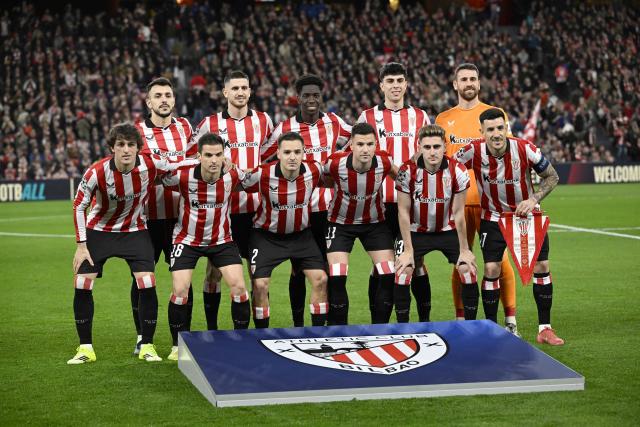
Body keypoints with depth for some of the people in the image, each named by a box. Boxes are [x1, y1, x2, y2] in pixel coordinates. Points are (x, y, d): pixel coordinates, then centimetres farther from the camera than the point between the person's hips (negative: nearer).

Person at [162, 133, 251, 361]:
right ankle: (177, 346, 9)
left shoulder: (232, 175, -16)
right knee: (180, 291, -12)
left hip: (221, 239, 2)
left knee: (239, 287, -10)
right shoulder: (183, 176, -23)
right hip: (187, 240, -2)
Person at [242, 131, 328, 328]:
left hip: (301, 234, 3)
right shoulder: (263, 174, -24)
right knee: (260, 285, -10)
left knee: (320, 279, -5)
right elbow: (237, 187, -7)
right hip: (266, 235, -3)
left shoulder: (314, 170, -16)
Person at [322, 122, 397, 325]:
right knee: (336, 278, -14)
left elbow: (398, 175, 4)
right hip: (341, 223, -2)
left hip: (374, 223, 2)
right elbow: (324, 180, -1)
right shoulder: (336, 163, -26)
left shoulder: (384, 162, -21)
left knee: (390, 276, -6)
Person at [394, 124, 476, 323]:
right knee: (402, 273, -15)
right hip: (416, 231, -1)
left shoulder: (457, 171, -19)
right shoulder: (407, 171, -21)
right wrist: (408, 250, -14)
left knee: (468, 271, -10)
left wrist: (464, 250, -7)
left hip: (448, 230, 1)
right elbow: (403, 211, -13)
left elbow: (458, 213, -10)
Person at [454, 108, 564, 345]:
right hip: (493, 217, -1)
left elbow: (552, 176, -7)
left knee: (541, 266, -3)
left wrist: (534, 199, -20)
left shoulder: (525, 149, -21)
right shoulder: (474, 152, -21)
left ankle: (545, 328, 7)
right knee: (491, 269, -9)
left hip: (528, 215, 1)